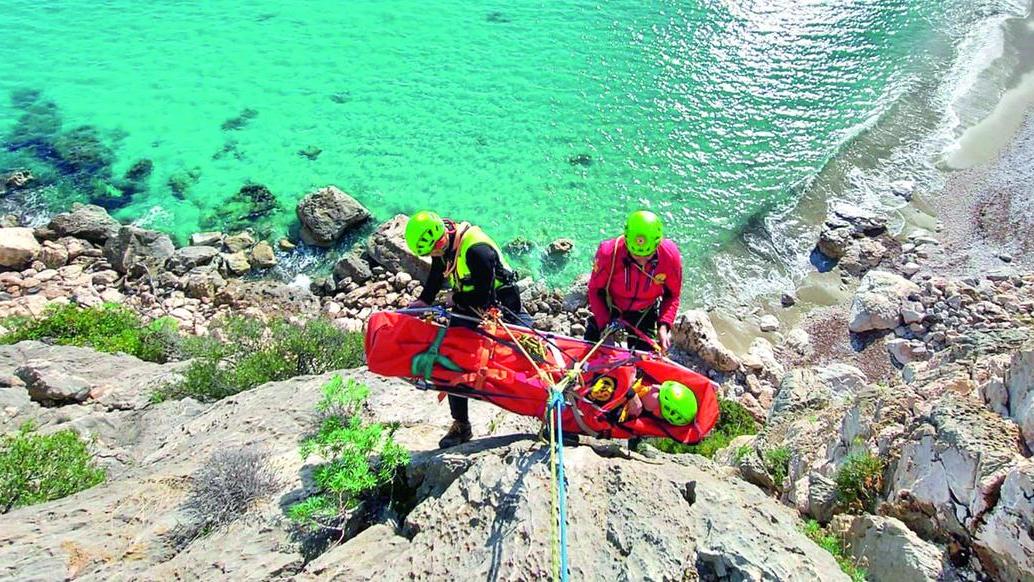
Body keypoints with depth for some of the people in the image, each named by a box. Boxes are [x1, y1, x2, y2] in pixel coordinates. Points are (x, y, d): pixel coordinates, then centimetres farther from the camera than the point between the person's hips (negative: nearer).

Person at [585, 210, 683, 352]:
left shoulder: (670, 255, -28)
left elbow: (673, 294, -11)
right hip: (609, 308, -1)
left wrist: (664, 325, -23)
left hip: (644, 312, 1)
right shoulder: (609, 253, -33)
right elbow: (594, 289, -18)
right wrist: (605, 323, -26)